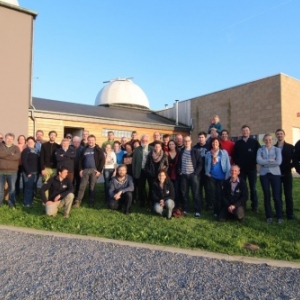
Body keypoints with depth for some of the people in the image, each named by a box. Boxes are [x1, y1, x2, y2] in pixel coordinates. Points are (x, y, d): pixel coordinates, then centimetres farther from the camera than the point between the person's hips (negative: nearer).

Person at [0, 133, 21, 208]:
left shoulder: (16, 148, 7)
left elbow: (17, 156, -13)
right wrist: (10, 154, -14)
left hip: (12, 172, 0)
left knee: (12, 188, 5)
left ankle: (11, 203, 17)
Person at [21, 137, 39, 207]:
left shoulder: (36, 151, 17)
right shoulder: (25, 151, -3)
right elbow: (24, 162, -12)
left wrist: (38, 171, 5)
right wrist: (28, 172, -18)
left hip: (35, 172, 6)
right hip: (28, 173, -6)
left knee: (33, 188, 10)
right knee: (28, 188, -6)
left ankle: (31, 201, 21)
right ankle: (27, 203, 1)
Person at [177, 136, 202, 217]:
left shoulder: (195, 151, -2)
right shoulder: (181, 152, 9)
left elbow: (200, 163, -3)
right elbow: (179, 163, 17)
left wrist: (196, 173, -11)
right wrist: (179, 171, 4)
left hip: (193, 175, -3)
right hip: (183, 175, 4)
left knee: (195, 193, -1)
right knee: (184, 193, 7)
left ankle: (197, 211, 6)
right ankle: (185, 209, 18)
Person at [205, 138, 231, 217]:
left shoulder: (224, 152, 0)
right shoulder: (208, 153, 6)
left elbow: (227, 165, -1)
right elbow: (206, 164, 13)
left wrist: (227, 176, -6)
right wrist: (207, 173, -1)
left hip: (221, 177, -2)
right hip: (211, 177, 2)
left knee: (220, 194, 2)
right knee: (212, 194, 4)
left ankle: (219, 211, 15)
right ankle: (216, 211, 18)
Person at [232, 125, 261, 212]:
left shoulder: (255, 142, 3)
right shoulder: (238, 143, 8)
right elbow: (234, 155, 8)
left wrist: (255, 162, -7)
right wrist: (237, 164, -2)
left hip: (252, 168, -1)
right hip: (241, 169, 1)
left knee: (253, 188, 5)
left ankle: (254, 206, 11)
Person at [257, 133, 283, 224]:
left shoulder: (277, 149, 4)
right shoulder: (260, 150, 6)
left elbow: (278, 162, -11)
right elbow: (259, 161, -11)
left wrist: (265, 163, -8)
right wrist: (270, 160, -11)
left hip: (275, 174, -1)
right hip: (264, 174, 1)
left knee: (276, 196, -3)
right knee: (267, 196, 6)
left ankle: (279, 216, 11)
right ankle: (269, 216, 16)